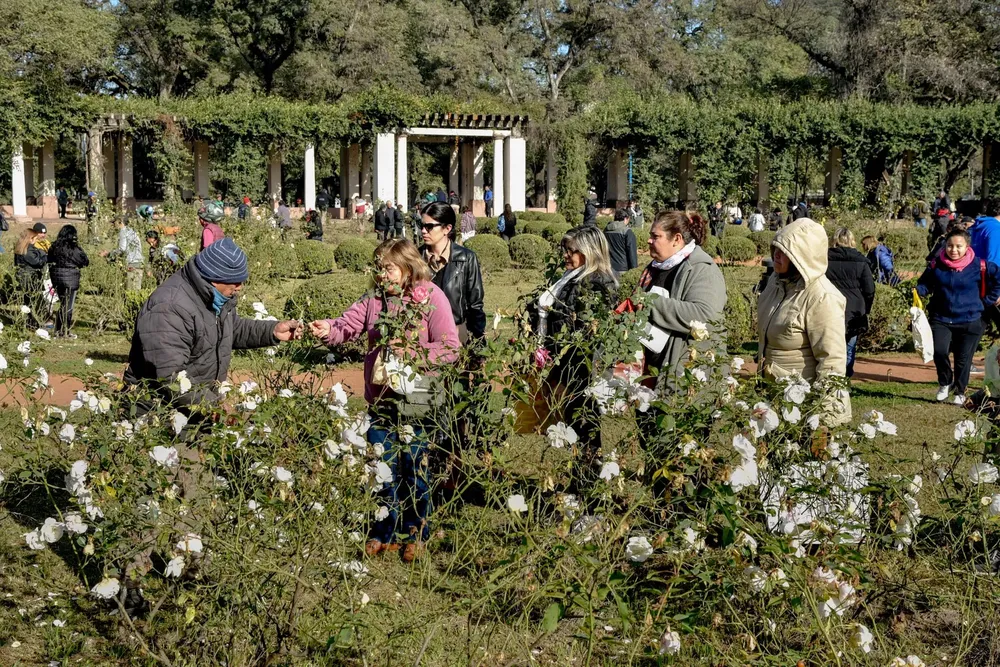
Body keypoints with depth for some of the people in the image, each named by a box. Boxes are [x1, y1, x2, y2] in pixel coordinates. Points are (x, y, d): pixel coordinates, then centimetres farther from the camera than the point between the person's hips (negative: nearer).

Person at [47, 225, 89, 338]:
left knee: (63, 304, 19)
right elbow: (85, 262, -8)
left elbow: (49, 260, 11)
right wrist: (79, 248, 1)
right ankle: (66, 331, 7)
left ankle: (59, 329, 22)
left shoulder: (54, 247, 2)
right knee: (69, 306, 4)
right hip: (70, 278, -6)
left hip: (57, 277, 6)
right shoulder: (74, 248, -15)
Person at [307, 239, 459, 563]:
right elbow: (349, 325, -5)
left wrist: (412, 354, -23)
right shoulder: (375, 299, 5)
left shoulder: (431, 298, -10)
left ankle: (416, 534, 25)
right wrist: (329, 330, -26)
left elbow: (450, 348, -14)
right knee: (383, 467, 12)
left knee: (415, 468, 7)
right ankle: (384, 533, 27)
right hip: (380, 398, 5)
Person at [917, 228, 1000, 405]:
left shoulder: (979, 266, -8)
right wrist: (917, 291, -9)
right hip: (941, 319, 1)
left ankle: (960, 392, 26)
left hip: (970, 321, -1)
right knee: (939, 351, -16)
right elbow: (924, 284, 12)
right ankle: (945, 383, 12)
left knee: (963, 359, 4)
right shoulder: (936, 265, -1)